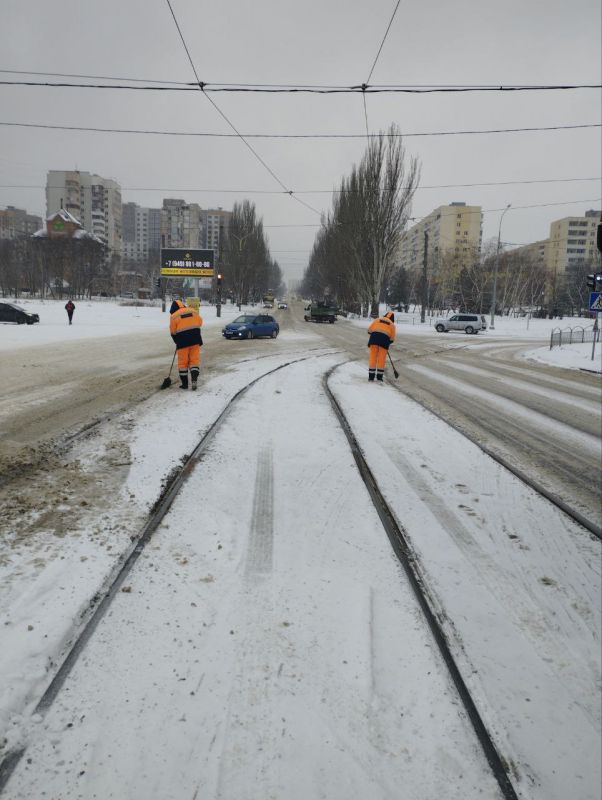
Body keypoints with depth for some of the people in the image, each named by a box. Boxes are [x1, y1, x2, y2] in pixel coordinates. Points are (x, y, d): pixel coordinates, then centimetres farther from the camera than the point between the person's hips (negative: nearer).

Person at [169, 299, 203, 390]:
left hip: (182, 341, -2)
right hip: (195, 340, 2)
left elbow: (173, 332, 2)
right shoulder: (194, 311, 5)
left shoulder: (174, 316, -4)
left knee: (183, 362, 8)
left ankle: (184, 383, 12)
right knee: (195, 360, 6)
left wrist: (177, 342, 16)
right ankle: (194, 380, -11)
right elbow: (200, 323, 15)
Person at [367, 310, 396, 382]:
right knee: (381, 358, 6)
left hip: (374, 337, 1)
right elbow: (392, 337, 14)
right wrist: (388, 343, 28)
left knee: (373, 356, 4)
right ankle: (379, 376, 8)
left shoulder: (378, 319, 18)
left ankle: (371, 376, 3)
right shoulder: (392, 324, 19)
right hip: (384, 338, -1)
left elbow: (370, 328, 11)